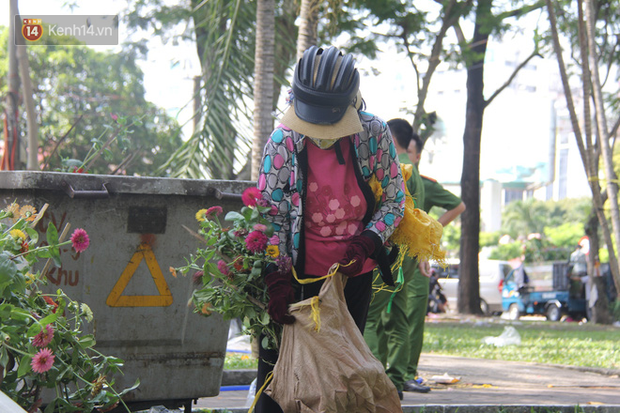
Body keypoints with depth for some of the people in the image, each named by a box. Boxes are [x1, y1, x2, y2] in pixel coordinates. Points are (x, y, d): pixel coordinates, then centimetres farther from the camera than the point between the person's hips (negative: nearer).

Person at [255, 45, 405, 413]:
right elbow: (270, 215, -8)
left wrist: (365, 243, -16)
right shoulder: (283, 141, -9)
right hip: (300, 272, -1)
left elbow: (395, 202, 1)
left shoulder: (374, 134, -8)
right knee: (277, 362, -4)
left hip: (354, 272, 1)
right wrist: (277, 279, -18)